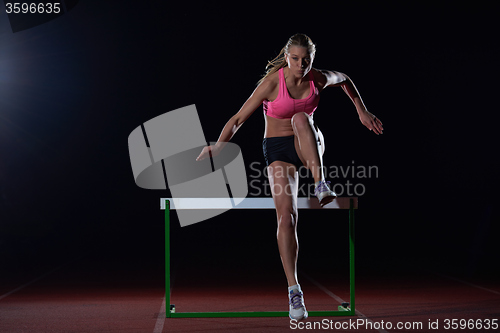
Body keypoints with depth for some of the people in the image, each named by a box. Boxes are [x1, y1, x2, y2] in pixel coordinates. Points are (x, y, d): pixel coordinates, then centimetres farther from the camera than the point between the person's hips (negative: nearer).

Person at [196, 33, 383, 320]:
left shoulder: (318, 79, -8)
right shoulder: (272, 83, -17)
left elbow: (344, 80, 15)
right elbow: (240, 118, -15)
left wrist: (363, 112, 15)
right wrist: (218, 146, -26)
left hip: (309, 145, 2)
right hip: (278, 148, -2)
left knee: (301, 119, -34)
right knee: (287, 215, -17)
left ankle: (321, 185, -38)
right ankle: (294, 289, -14)